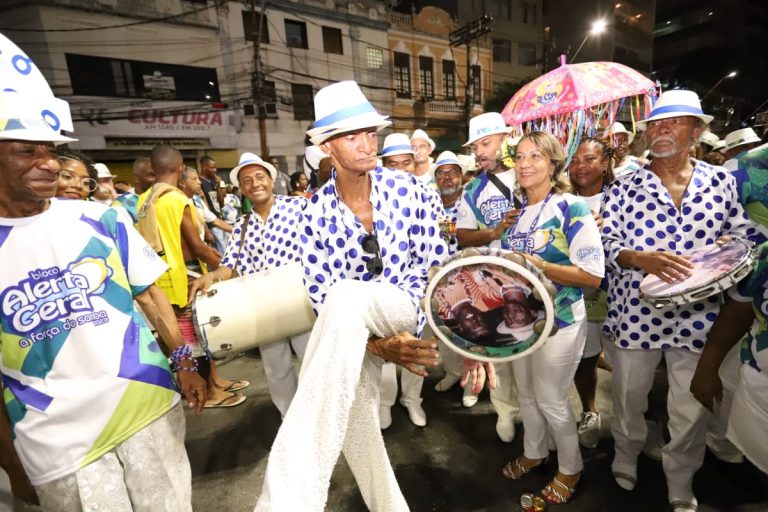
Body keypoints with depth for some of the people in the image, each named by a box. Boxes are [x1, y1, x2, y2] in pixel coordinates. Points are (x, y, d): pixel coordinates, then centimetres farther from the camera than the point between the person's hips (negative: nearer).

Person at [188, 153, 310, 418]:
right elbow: (232, 266, 4)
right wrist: (212, 276, -15)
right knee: (276, 372, 18)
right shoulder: (241, 227, 8)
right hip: (262, 310, 5)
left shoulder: (299, 205, -5)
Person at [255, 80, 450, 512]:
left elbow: (436, 261, -7)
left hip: (406, 308, -2)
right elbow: (321, 297, -11)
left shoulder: (406, 188, -9)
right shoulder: (317, 213, -9)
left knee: (347, 298, -35)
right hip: (352, 330, 3)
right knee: (355, 427, 0)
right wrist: (377, 345, -23)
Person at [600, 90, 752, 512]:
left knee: (691, 410, 15)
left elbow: (741, 237, 8)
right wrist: (641, 259, -23)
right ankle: (626, 455, 46)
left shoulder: (721, 181, 4)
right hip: (636, 313, -1)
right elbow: (606, 243, -6)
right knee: (629, 397, 17)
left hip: (697, 316, 2)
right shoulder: (625, 187, -3)